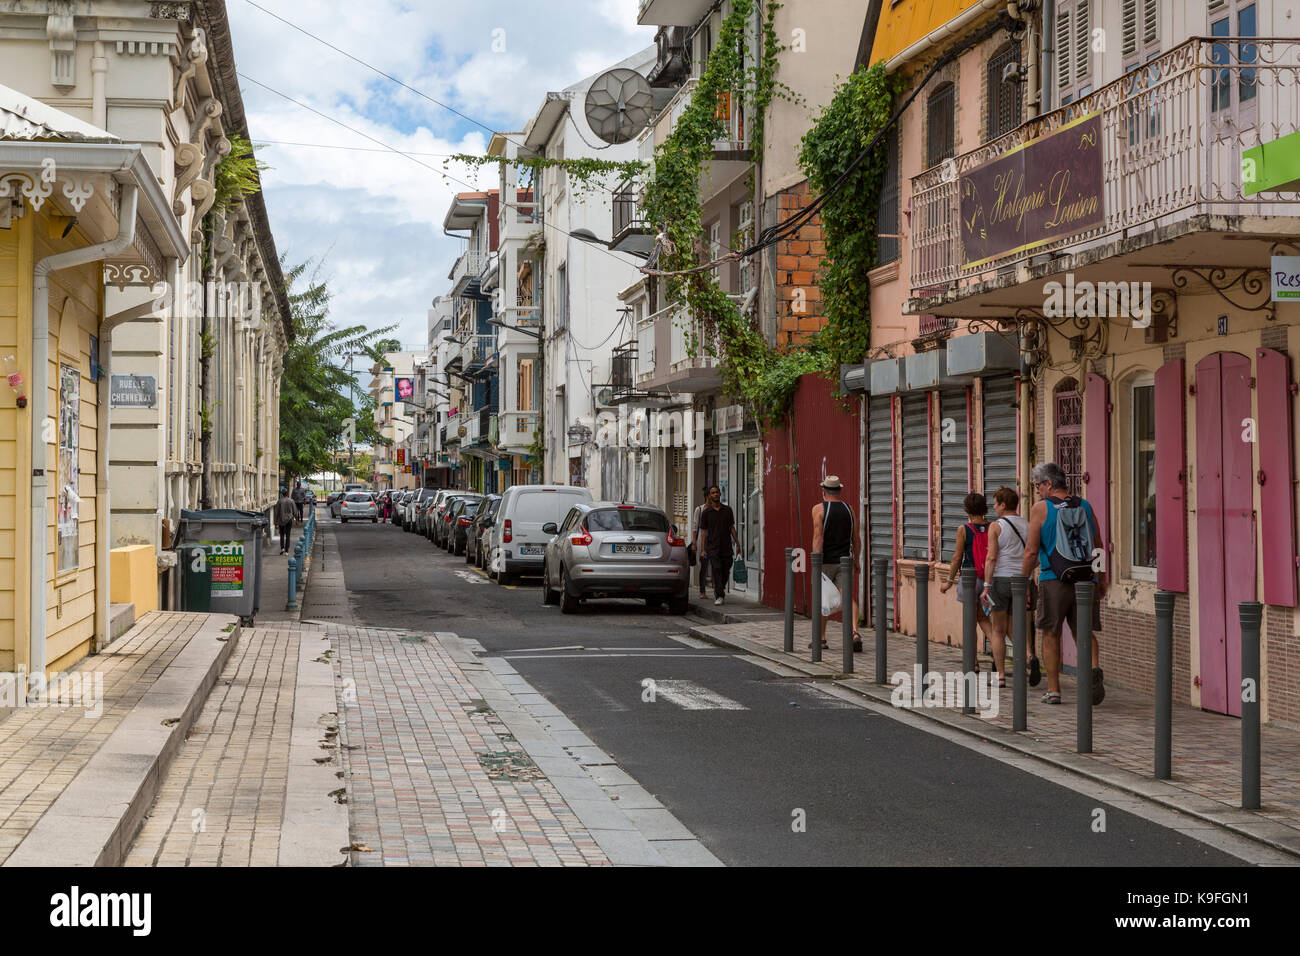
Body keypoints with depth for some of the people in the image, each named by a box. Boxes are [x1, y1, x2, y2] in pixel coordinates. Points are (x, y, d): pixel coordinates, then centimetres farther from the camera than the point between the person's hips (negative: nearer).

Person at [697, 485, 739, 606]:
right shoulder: (706, 512, 2)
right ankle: (719, 596, -9)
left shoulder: (727, 510, 9)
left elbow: (732, 528, 13)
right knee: (716, 570, -12)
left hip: (726, 547, 2)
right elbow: (703, 532, 2)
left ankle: (718, 591, 27)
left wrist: (737, 544, 9)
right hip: (713, 548, -2)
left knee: (726, 571, 5)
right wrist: (703, 550, -5)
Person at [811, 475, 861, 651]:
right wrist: (856, 558, 23)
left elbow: (818, 538, -14)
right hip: (844, 561, 2)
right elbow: (855, 538, 11)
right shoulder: (848, 508, 6)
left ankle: (821, 639, 19)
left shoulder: (819, 509, -7)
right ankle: (855, 632, -22)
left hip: (826, 562, -2)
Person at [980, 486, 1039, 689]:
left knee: (998, 631, 6)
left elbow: (991, 558, -13)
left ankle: (1000, 676, 5)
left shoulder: (996, 526, -6)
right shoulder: (1028, 526, 8)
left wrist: (986, 586, -13)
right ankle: (1030, 657, -17)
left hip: (1000, 580, -4)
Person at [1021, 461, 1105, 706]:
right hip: (1086, 579, 3)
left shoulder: (1041, 508, -5)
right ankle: (1094, 668, -17)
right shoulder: (1085, 506, 8)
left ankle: (1053, 690, 11)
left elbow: (1031, 551, -7)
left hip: (1053, 580, -3)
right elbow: (1099, 547, 13)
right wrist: (1102, 579, 22)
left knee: (1051, 635, 9)